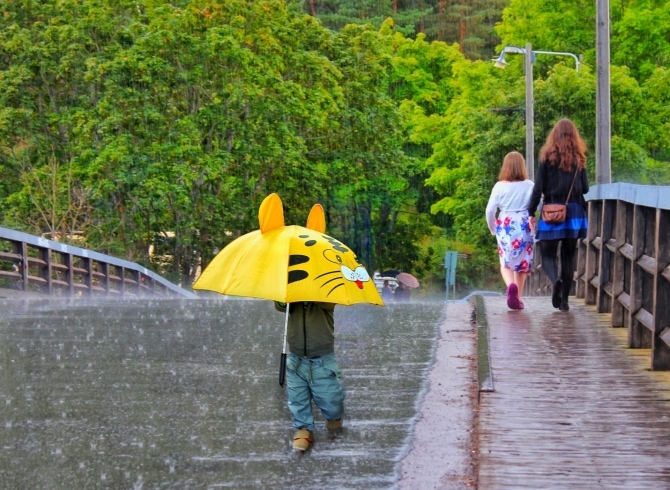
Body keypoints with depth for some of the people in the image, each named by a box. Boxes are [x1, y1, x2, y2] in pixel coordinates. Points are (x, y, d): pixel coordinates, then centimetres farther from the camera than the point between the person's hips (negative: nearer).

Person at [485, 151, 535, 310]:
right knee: (522, 262, 14)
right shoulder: (529, 185, -3)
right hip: (524, 227, 1)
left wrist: (493, 228, 10)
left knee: (506, 263, 10)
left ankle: (510, 284, -20)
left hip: (505, 227, -1)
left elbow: (490, 210, -5)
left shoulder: (499, 186, -4)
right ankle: (518, 297, 15)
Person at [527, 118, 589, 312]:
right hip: (574, 212, 2)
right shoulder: (579, 158, 3)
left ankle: (555, 279, -26)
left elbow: (538, 187, -6)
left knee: (548, 254, 5)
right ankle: (564, 300, 9)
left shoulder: (547, 156, -3)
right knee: (568, 256, 10)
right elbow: (585, 188, 4)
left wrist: (531, 213, -1)